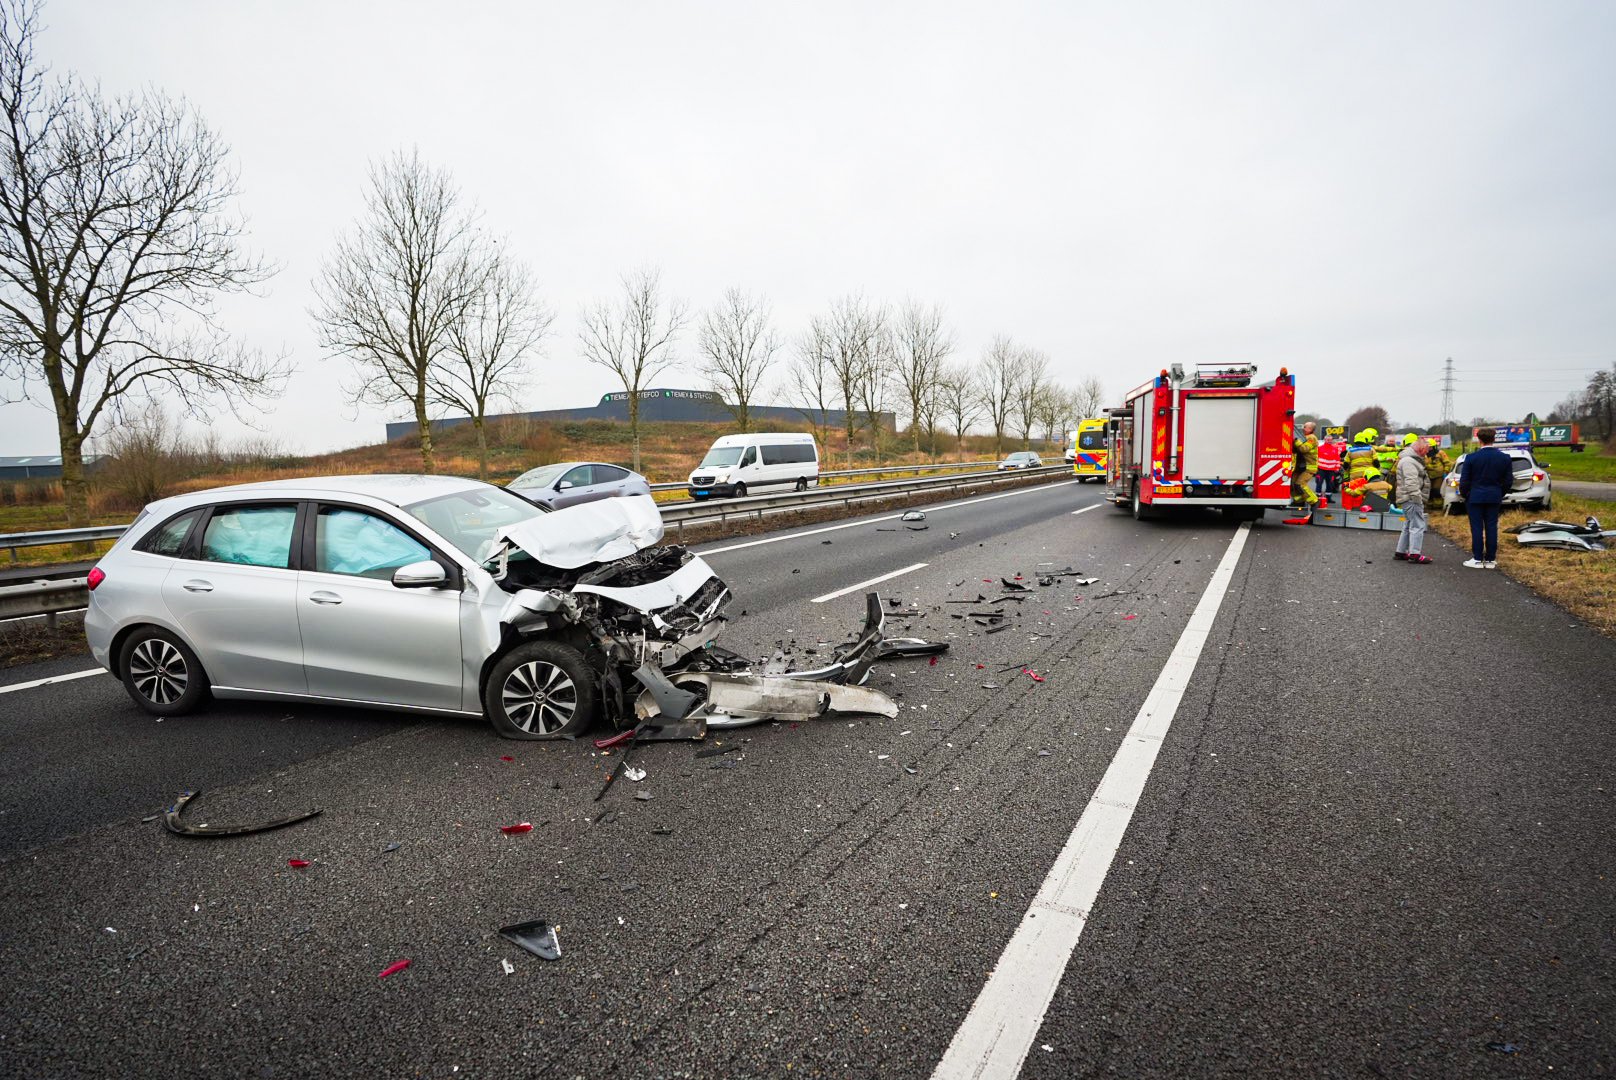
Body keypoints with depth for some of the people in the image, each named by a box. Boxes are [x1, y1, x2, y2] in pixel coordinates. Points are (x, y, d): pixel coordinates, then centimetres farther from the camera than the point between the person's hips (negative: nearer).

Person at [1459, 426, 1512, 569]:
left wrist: (1464, 494, 8)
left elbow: (1464, 480, -8)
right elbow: (1509, 480, 5)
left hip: (1475, 497, -3)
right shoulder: (1504, 457, 0)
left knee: (1477, 528, 0)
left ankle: (1477, 560, 2)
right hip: (1494, 498, 3)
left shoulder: (1471, 457, -11)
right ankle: (1491, 560, 11)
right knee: (1491, 528, 7)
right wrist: (1500, 494, 19)